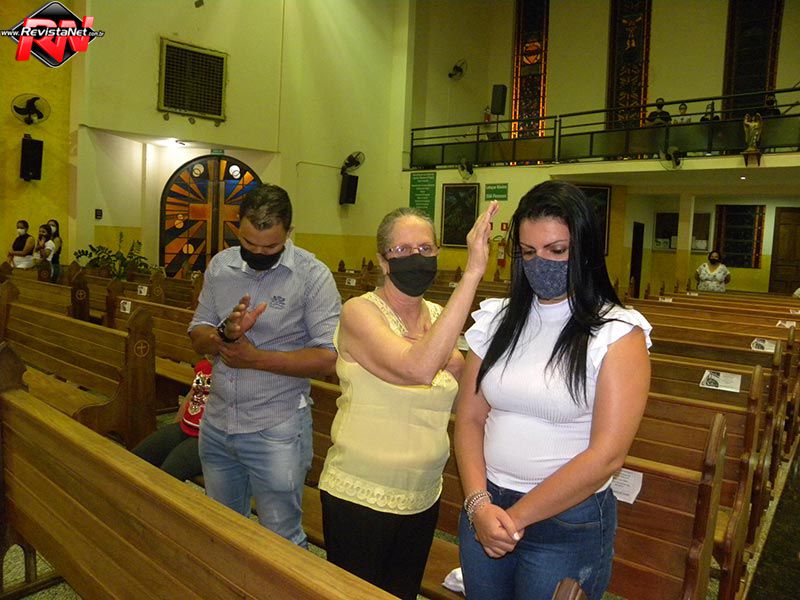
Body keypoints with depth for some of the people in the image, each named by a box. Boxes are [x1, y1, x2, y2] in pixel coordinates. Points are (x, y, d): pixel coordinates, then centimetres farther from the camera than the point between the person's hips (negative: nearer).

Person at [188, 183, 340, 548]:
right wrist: (225, 334, -18)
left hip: (276, 432, -5)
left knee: (282, 540, 10)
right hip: (216, 423, 6)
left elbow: (329, 357, -17)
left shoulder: (313, 276, -14)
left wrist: (256, 358, -20)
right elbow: (197, 337, 4)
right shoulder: (220, 266, 2)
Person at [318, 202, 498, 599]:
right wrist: (472, 272, -38)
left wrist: (459, 365, -13)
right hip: (360, 495, -6)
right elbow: (417, 368, -37)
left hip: (422, 496, 6)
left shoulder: (438, 316, 1)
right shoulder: (360, 312, -18)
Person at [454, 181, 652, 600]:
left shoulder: (618, 333, -11)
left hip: (568, 521, -3)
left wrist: (516, 516, -14)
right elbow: (469, 418, 1)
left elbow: (606, 455, -16)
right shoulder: (497, 319, 1)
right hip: (485, 508, 4)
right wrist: (479, 504, -13)